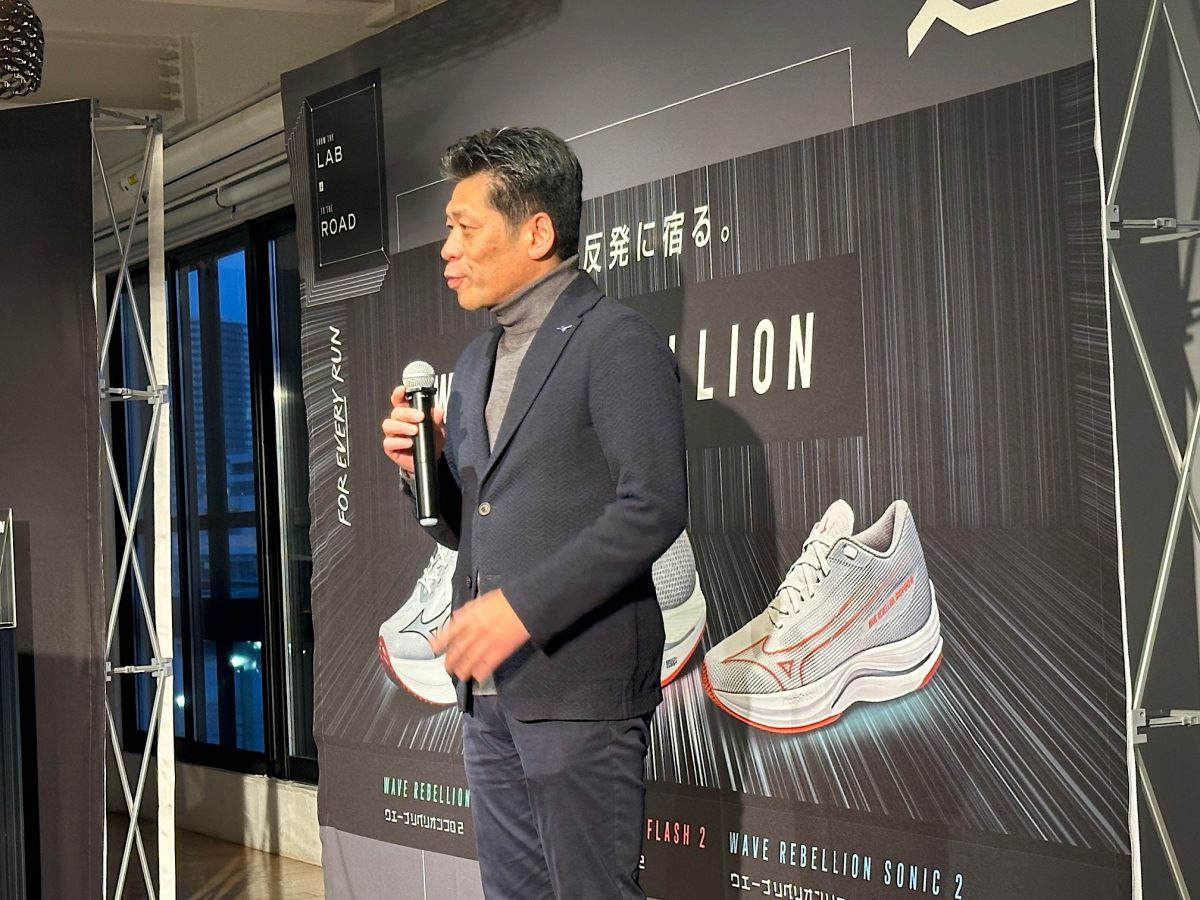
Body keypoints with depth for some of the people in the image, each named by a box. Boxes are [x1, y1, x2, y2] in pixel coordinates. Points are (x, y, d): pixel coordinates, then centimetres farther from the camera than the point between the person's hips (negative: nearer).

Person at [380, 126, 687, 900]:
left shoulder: (617, 343, -7)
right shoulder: (478, 362, 18)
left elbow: (653, 507, -17)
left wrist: (524, 605, -21)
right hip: (490, 686, 8)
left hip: (581, 682, -8)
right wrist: (425, 467, 1)